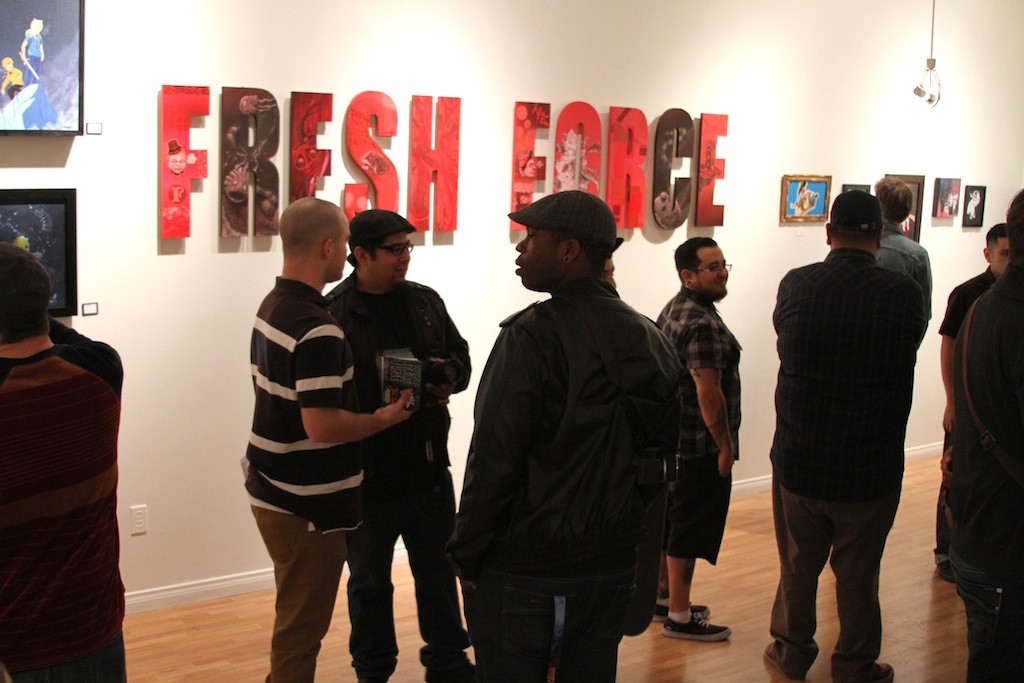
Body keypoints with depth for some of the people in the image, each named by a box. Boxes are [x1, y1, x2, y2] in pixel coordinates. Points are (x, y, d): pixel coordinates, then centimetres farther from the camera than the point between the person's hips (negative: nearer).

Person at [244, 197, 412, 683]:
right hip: (307, 507, -9)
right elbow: (322, 426, -28)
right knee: (302, 628, 4)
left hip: (271, 491, 9)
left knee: (296, 619, 23)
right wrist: (385, 418, -12)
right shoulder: (317, 329, -23)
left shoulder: (271, 306, 7)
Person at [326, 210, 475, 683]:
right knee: (369, 582, 14)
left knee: (438, 572, 18)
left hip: (428, 468, 5)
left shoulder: (425, 302, 5)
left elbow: (460, 356, 13)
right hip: (366, 473, -4)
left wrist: (447, 375, -9)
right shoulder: (333, 314, -12)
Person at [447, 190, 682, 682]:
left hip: (521, 570, -6)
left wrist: (465, 554, -8)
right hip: (612, 563, 7)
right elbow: (663, 444, 13)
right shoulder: (650, 340, 6)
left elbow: (493, 460, -18)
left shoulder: (531, 336, -16)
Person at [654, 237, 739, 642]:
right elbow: (708, 391, -24)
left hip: (671, 439, 10)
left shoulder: (672, 311, 11)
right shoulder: (702, 324, -21)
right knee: (691, 531, -2)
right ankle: (679, 617, 6)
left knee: (670, 522, 19)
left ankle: (664, 598, 31)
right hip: (701, 447, -10)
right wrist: (725, 445, -16)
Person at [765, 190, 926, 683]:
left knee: (797, 566, 18)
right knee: (858, 574, 12)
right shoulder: (904, 294, -14)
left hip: (798, 461, 2)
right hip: (871, 466, -1)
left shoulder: (795, 286, -10)